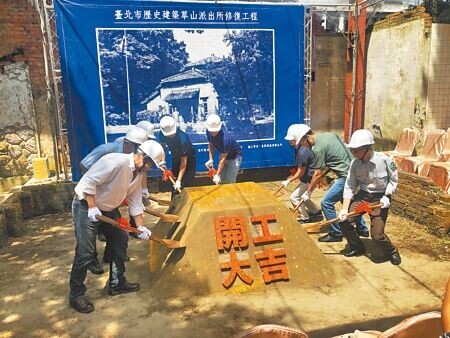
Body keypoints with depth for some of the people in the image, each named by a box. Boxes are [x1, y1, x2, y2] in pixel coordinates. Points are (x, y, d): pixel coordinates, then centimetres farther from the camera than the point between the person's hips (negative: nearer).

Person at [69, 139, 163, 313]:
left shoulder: (139, 173, 0)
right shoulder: (116, 161, -28)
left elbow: (135, 201, 5)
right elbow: (89, 180, -28)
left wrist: (141, 227, 1)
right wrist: (92, 208, -26)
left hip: (108, 208, 9)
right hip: (86, 205, -9)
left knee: (120, 240, 12)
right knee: (86, 252, -8)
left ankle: (117, 283, 27)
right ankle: (76, 295, 9)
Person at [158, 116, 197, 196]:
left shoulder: (183, 139, -38)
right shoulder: (162, 134, -22)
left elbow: (183, 162, -33)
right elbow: (163, 146, -1)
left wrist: (179, 181, -33)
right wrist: (163, 161, -15)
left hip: (189, 159, -6)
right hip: (176, 158, 6)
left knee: (185, 186, -13)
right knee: (174, 184, 13)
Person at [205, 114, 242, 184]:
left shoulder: (225, 138, -37)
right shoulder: (209, 131, -17)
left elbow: (223, 159, -33)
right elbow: (211, 145, 3)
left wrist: (217, 175, -33)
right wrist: (211, 159, -8)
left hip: (234, 155, -7)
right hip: (223, 154, 7)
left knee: (230, 181, -11)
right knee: (221, 181, 5)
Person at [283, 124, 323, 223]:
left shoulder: (302, 152, -28)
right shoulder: (301, 148, 3)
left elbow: (301, 172, -21)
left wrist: (289, 181, -11)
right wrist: (292, 176, 14)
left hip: (309, 179, -10)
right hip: (308, 177, 10)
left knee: (294, 197, -3)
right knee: (302, 196, 22)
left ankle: (305, 218, 10)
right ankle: (317, 212, 33)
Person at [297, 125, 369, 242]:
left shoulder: (318, 148, -17)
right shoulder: (329, 135, 8)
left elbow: (317, 174, -12)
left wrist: (308, 193, -1)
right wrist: (323, 173, 16)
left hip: (346, 176, -10)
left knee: (326, 203, -3)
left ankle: (336, 234, 9)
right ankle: (362, 229, 39)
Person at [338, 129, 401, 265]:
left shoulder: (384, 160, -20)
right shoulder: (355, 163, -12)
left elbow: (394, 179, -3)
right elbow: (349, 188, -8)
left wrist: (387, 196, -16)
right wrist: (344, 209, -15)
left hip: (380, 198, -4)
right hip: (362, 195, 4)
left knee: (377, 234, -9)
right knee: (344, 221, -7)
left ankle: (392, 252, 24)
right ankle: (357, 248, 20)